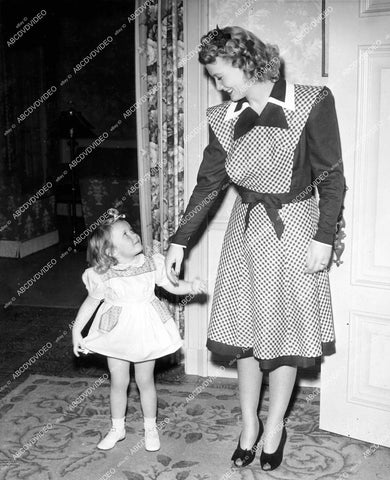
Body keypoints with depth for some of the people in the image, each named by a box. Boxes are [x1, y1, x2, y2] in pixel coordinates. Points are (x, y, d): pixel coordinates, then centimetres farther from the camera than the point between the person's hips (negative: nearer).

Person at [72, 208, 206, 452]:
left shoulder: (152, 264, -10)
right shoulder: (102, 276, -13)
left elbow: (173, 286, -1)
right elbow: (90, 303, -1)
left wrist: (191, 286, -20)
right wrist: (76, 332, 1)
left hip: (146, 331, 0)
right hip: (117, 332, 0)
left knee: (145, 380, 11)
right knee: (118, 382, 12)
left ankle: (151, 428, 30)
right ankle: (117, 428, 33)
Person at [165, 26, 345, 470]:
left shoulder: (311, 104, -12)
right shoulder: (224, 118, 0)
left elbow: (331, 176, -7)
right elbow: (207, 183, 5)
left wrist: (324, 237, -12)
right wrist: (179, 241, 4)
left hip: (294, 229, -4)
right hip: (246, 229, 4)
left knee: (286, 330, 5)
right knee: (244, 331, 8)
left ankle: (275, 427, 24)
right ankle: (249, 425, 25)